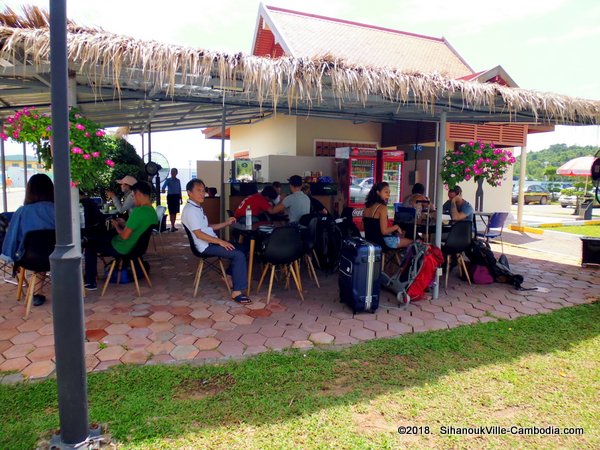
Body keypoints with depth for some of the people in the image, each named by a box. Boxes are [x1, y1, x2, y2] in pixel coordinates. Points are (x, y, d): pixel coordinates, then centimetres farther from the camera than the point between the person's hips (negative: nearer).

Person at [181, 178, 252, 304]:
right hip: (206, 246, -10)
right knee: (239, 255, -21)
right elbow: (199, 234, -22)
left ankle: (229, 274, 23)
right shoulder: (190, 210, -16)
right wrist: (220, 241, -24)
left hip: (211, 242, 10)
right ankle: (237, 292, -19)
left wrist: (226, 223, 13)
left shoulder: (197, 208, 16)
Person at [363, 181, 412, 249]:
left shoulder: (367, 206, 2)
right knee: (411, 242, 12)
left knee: (399, 236, 30)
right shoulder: (382, 207, -19)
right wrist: (396, 227, -5)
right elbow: (384, 231, -23)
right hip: (384, 241, -8)